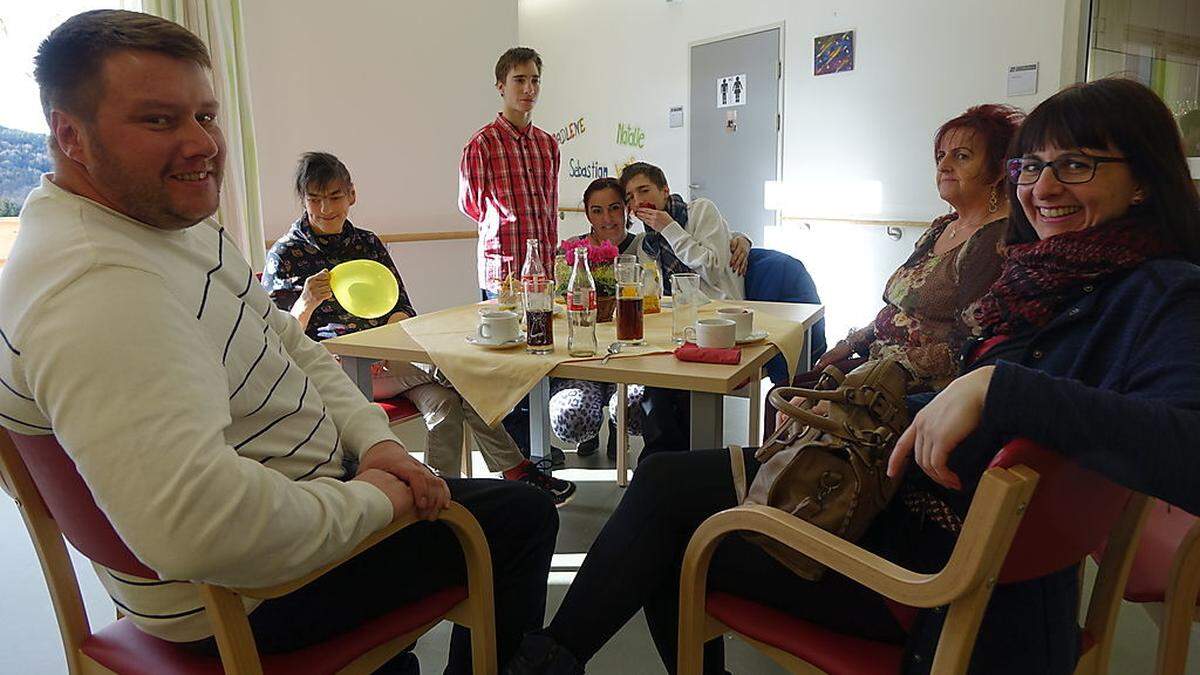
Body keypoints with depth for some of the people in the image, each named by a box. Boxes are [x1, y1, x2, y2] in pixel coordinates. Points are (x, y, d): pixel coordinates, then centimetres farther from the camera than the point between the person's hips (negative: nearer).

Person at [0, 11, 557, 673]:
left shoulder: (177, 220, 4)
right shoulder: (100, 288, -31)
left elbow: (291, 346, 10)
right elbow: (193, 521, -43)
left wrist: (373, 441, -5)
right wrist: (365, 501, -26)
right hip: (241, 598, -10)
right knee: (522, 516, -2)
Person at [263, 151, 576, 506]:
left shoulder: (368, 243, 16)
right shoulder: (285, 254, 5)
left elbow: (401, 309, 11)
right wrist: (307, 302, -24)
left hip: (385, 354, 4)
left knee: (445, 402, -27)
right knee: (445, 367, -27)